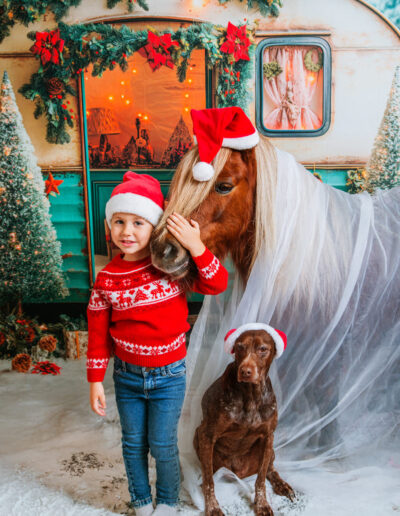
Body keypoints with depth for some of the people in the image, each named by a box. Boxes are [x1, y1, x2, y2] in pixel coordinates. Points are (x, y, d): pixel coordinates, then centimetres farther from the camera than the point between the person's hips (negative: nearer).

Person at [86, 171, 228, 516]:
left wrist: (195, 246, -31)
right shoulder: (107, 279, -8)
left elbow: (217, 284, -19)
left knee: (163, 446, 9)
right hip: (127, 375, 2)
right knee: (133, 444, 17)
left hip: (169, 375, -2)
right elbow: (98, 333, -1)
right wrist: (96, 381, 1)